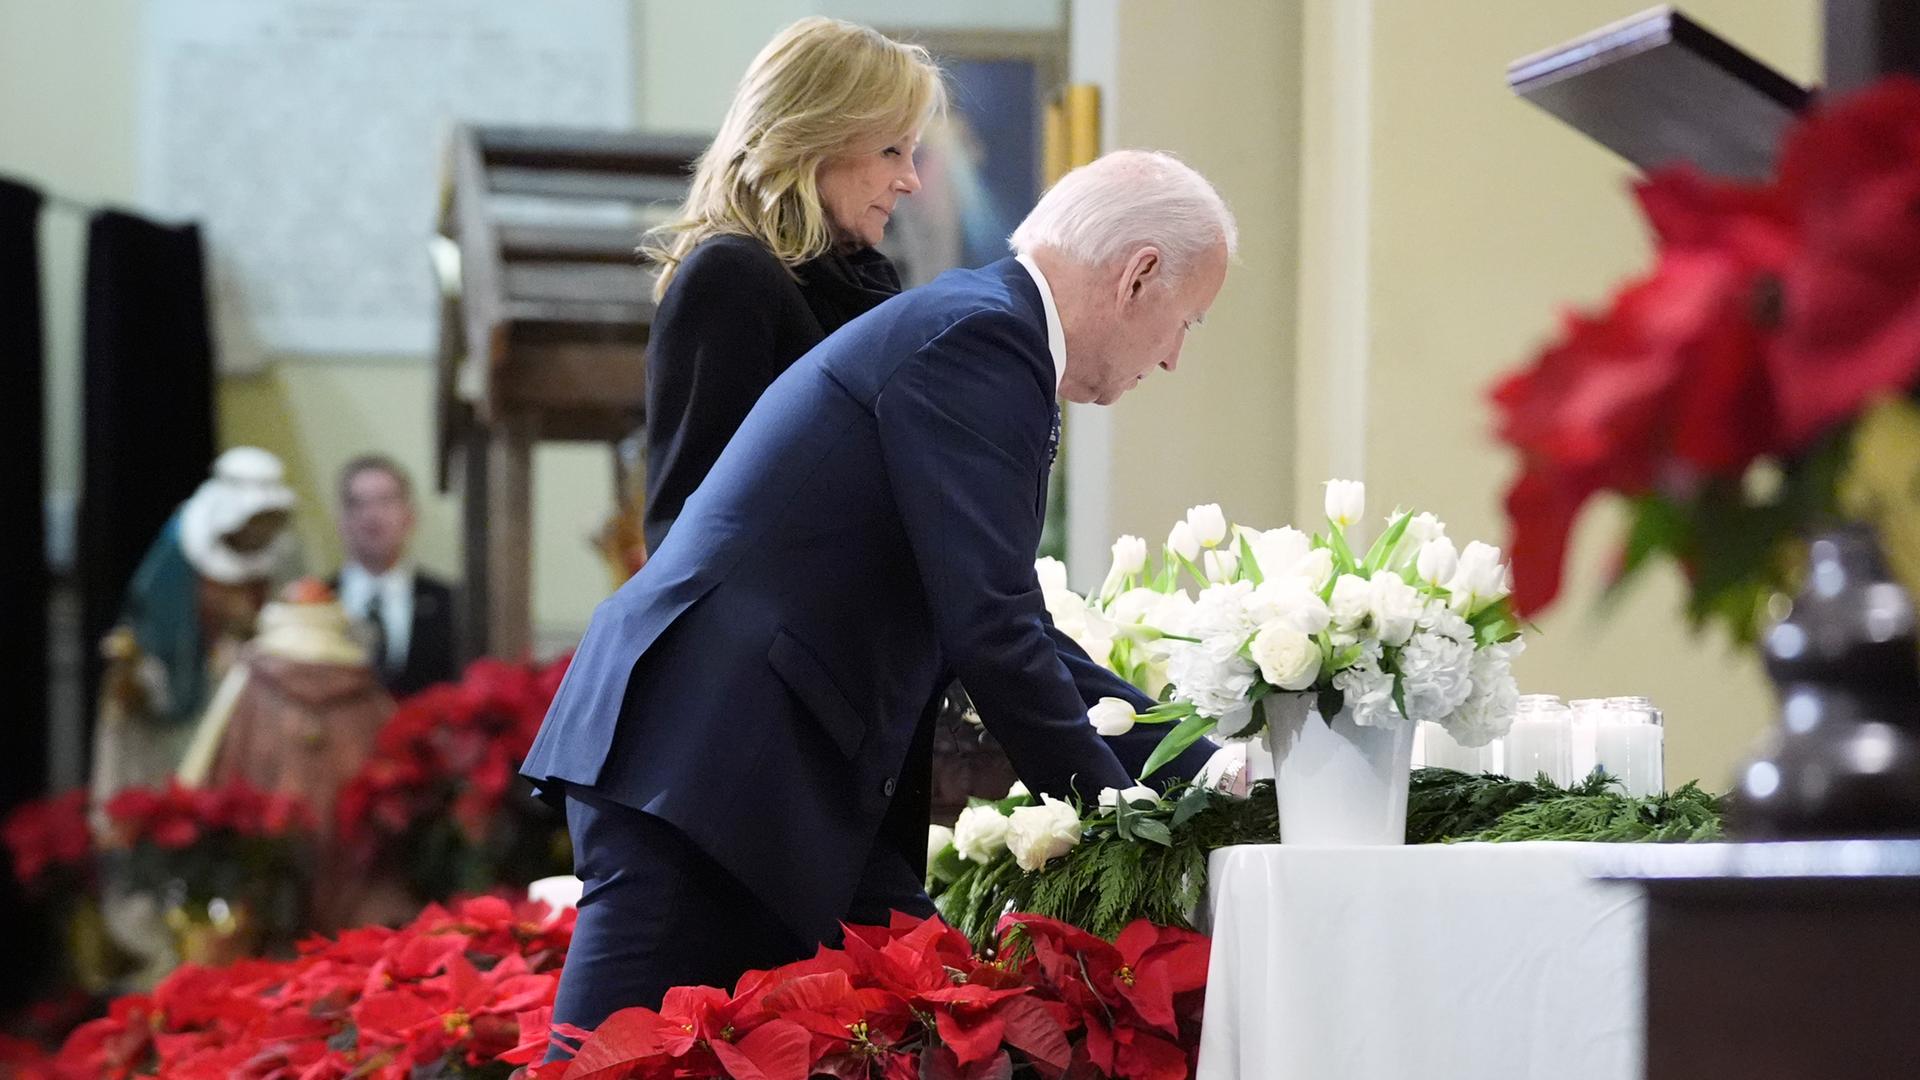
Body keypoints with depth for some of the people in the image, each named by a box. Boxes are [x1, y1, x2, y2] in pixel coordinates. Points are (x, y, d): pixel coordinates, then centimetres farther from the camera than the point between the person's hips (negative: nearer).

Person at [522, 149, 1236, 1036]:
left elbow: (1012, 626, 22)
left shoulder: (972, 330, 18)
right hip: (703, 762, -11)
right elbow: (988, 631, -18)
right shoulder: (978, 339, -12)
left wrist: (1198, 765, 20)